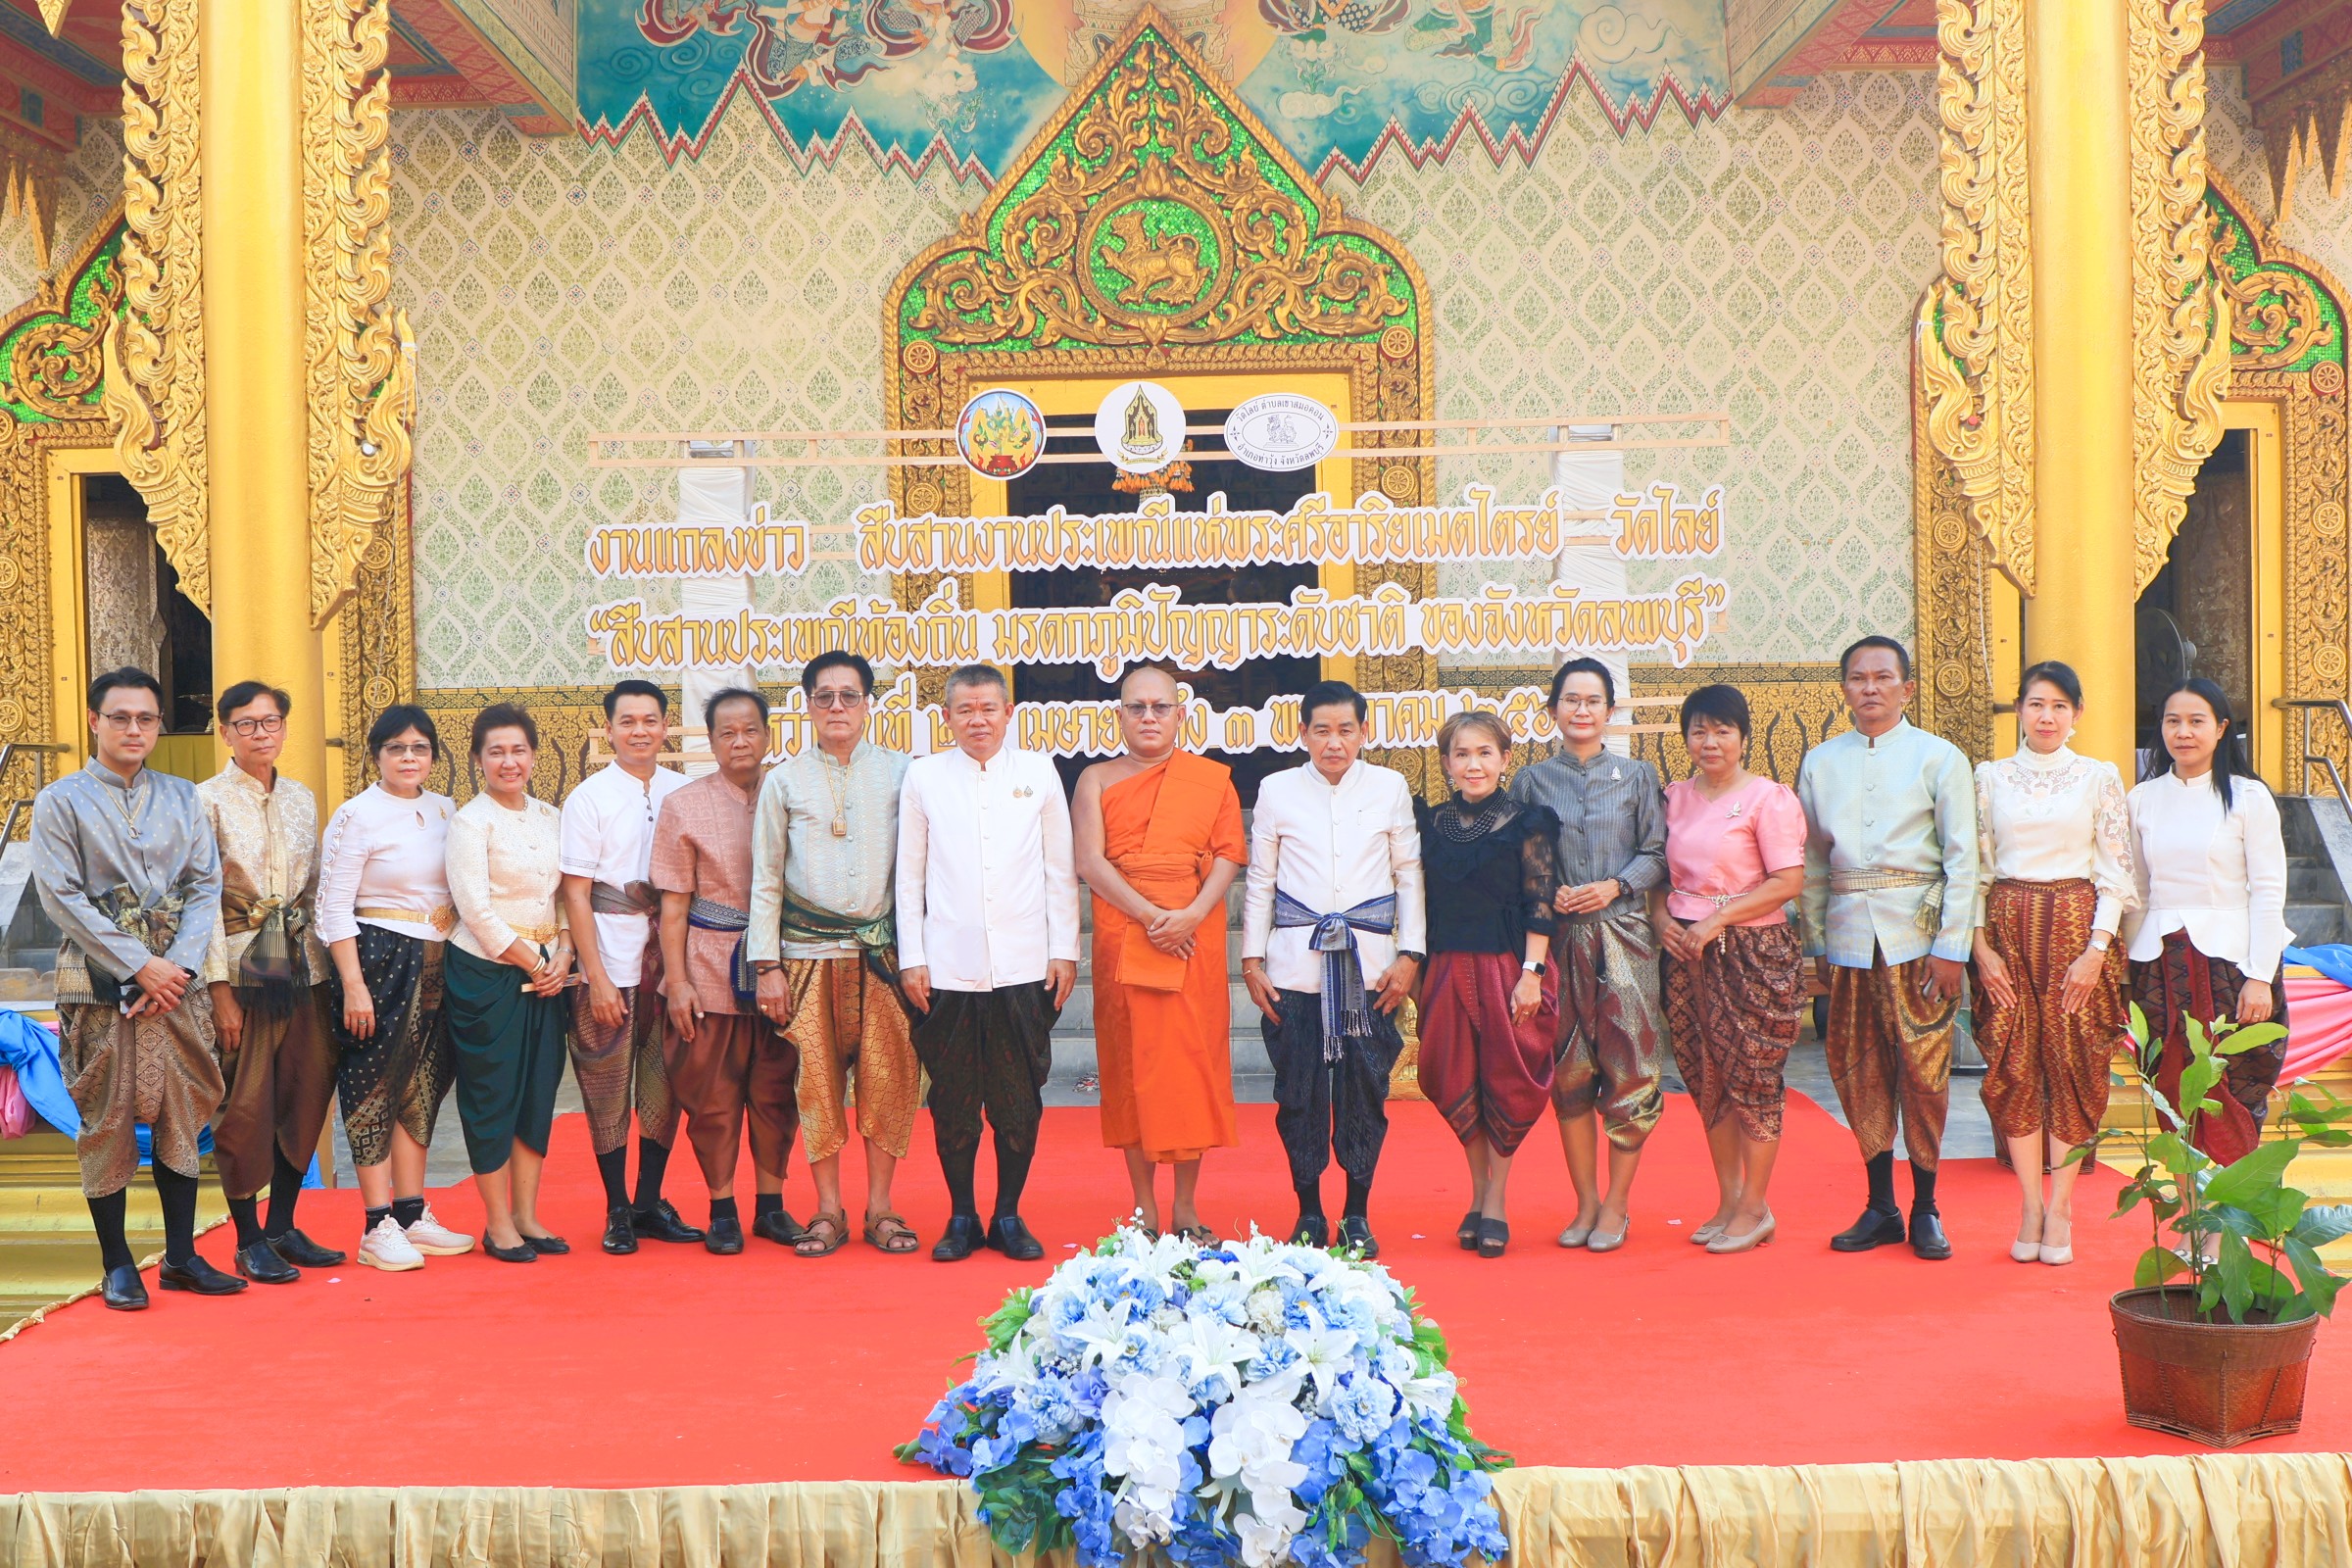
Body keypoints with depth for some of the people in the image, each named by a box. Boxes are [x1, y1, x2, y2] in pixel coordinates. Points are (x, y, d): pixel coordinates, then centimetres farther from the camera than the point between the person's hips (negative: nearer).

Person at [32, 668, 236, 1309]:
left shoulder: (182, 797, 11)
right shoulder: (61, 801, 0)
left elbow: (205, 887, 6)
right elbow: (61, 897, -7)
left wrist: (179, 965, -8)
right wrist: (139, 966, -11)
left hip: (178, 980, 3)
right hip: (101, 984, -3)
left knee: (182, 1114, 5)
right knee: (108, 1120, 0)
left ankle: (181, 1256, 13)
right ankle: (117, 1265, 10)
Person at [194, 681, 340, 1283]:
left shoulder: (301, 799, 12)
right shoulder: (208, 799, -5)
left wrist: (319, 964, 10)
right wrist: (220, 987, -14)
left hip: (299, 963, 5)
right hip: (240, 966, -5)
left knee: (306, 1093, 6)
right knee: (245, 1104, -2)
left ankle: (283, 1226, 18)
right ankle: (248, 1239, 8)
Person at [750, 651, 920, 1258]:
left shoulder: (899, 773, 5)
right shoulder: (784, 781, 6)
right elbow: (766, 881, 8)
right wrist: (767, 965, 2)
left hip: (883, 951, 0)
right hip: (809, 953, 0)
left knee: (890, 1078, -2)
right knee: (817, 1079, 1)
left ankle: (880, 1207, 10)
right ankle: (829, 1210, 11)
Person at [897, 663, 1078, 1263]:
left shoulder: (1038, 772, 8)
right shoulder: (924, 776, 7)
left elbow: (1060, 870, 9)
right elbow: (909, 875, 8)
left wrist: (1065, 951, 3)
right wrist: (911, 959, 2)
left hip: (1025, 966, 0)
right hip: (949, 967, 0)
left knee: (1020, 1102, 3)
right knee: (952, 1102, 4)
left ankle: (1009, 1216, 16)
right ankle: (961, 1217, 17)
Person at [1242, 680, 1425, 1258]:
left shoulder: (1390, 788, 6)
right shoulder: (1277, 790, 7)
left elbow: (1409, 876, 9)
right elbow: (1260, 880, 11)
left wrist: (1410, 955, 2)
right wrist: (1251, 960, 6)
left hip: (1369, 963, 0)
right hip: (1295, 963, 0)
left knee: (1365, 1088, 0)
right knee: (1299, 1089, 1)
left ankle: (1357, 1215, 13)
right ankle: (1308, 1213, 15)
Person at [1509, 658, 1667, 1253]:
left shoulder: (1637, 776, 8)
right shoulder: (1532, 781, 8)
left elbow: (1657, 853, 5)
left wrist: (1613, 887, -10)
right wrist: (1547, 894, -10)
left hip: (1624, 935, -1)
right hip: (1558, 937, 1)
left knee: (1629, 1069, -5)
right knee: (1568, 1072, 2)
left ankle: (1616, 1204, 5)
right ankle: (1585, 1203, 13)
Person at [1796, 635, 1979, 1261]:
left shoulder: (1938, 758, 2)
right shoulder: (1820, 763, 11)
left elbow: (1962, 858, -1)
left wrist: (1952, 947, -7)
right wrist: (1816, 943, 9)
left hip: (1919, 934, -3)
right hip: (1849, 936, 3)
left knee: (1923, 1069, -2)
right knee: (1857, 1069, 4)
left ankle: (1925, 1208, 10)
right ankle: (1880, 1205, 15)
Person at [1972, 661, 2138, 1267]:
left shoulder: (2099, 778, 4)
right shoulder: (1991, 777, 7)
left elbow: (2115, 871, 1)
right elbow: (1974, 866, 7)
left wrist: (2097, 948, -8)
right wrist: (1981, 945, -3)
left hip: (2077, 927, -1)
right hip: (2007, 927, 1)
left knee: (2074, 1066, -1)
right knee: (2012, 1066, -1)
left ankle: (2060, 1208, 7)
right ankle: (2031, 1205, 9)